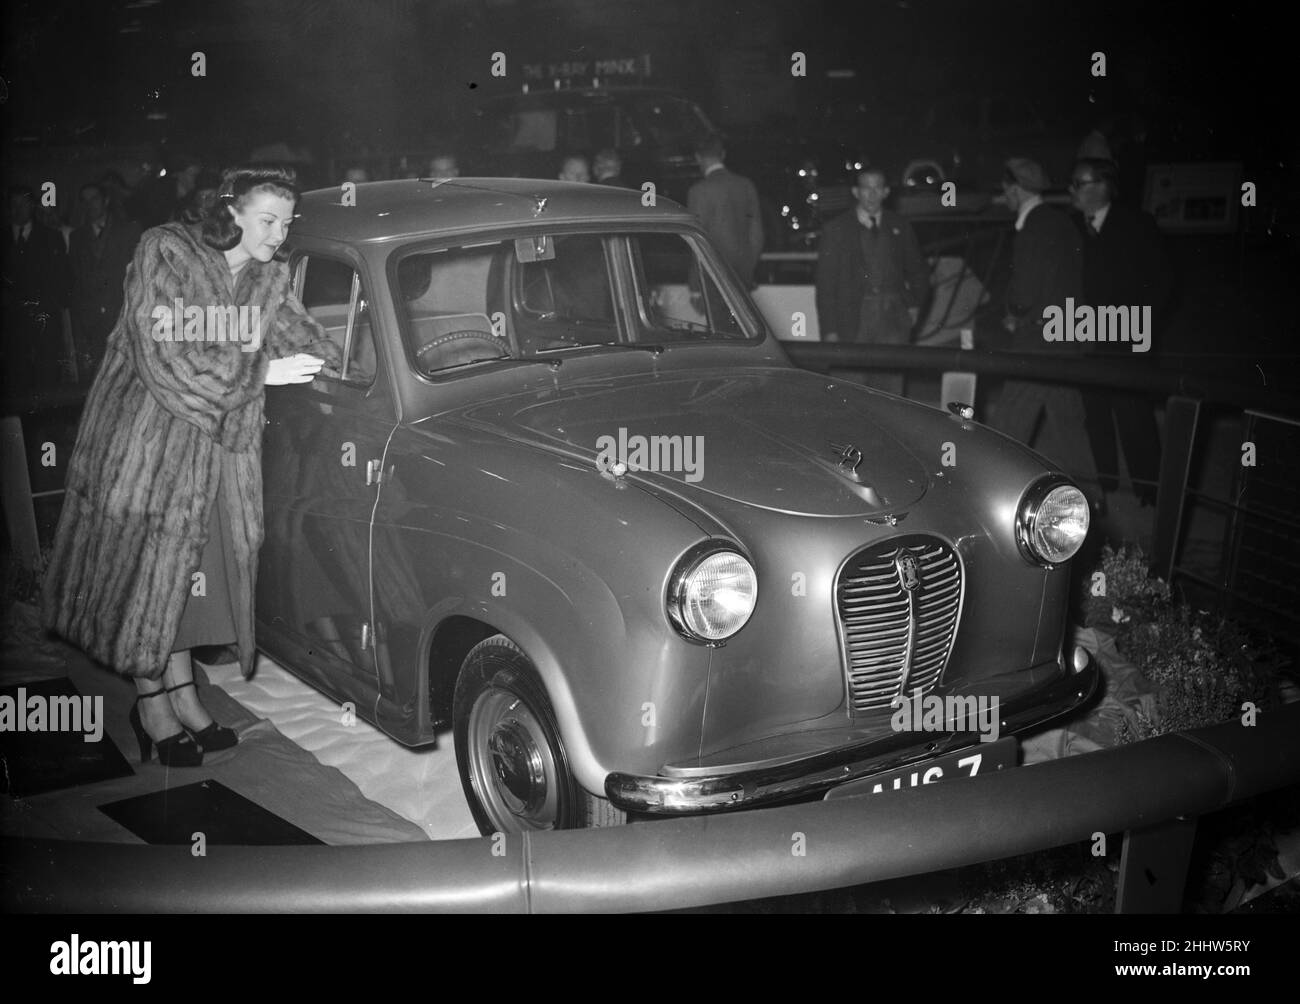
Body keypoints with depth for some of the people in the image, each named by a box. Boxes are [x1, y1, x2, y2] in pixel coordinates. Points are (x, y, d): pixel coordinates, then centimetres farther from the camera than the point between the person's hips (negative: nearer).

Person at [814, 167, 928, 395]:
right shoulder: (837, 230, 4)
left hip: (893, 318, 2)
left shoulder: (900, 228, 13)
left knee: (891, 389, -2)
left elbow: (918, 272, 26)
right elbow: (825, 283, 1)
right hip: (853, 320, -2)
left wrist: (915, 305, 11)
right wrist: (829, 331, -6)